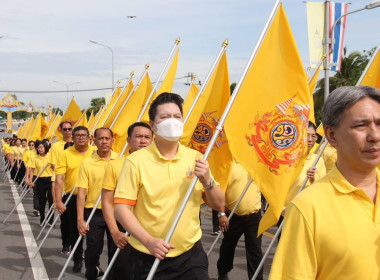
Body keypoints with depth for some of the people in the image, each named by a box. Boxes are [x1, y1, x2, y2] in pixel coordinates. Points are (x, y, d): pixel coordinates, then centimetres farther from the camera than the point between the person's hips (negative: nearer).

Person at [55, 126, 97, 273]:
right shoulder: (66, 154, -2)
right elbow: (59, 179, -7)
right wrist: (58, 201, -14)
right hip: (73, 198, 0)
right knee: (75, 230, 10)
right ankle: (77, 259, 28)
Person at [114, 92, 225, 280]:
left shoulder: (195, 157, 2)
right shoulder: (136, 160, -8)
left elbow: (219, 206, 4)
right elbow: (121, 208, -11)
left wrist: (207, 181, -14)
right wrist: (148, 241, -21)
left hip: (190, 254, 2)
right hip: (148, 257, -2)